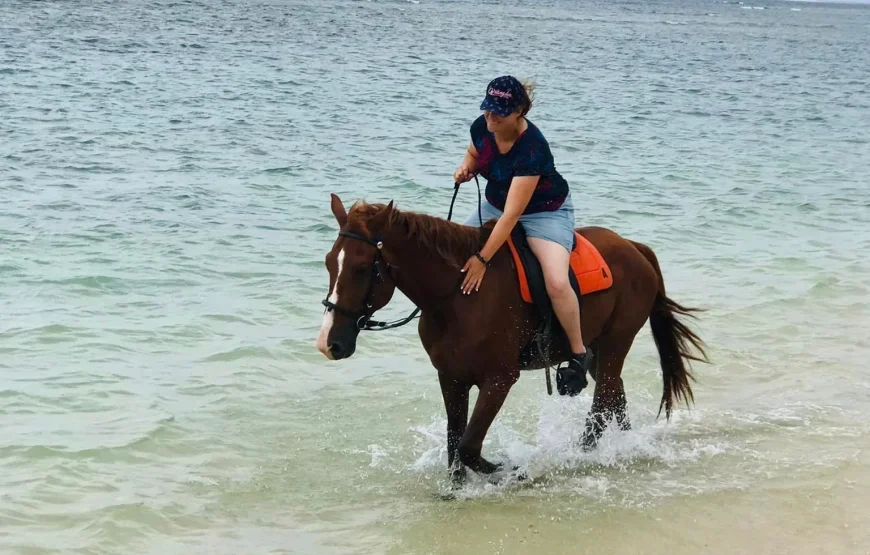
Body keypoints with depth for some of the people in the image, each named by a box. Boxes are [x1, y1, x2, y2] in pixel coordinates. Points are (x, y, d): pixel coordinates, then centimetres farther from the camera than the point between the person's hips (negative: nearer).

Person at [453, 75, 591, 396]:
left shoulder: (532, 148, -35)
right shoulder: (482, 127, -14)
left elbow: (512, 215, -38)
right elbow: (474, 155, 13)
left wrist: (482, 259, -40)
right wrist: (465, 168, -12)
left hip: (545, 212, -8)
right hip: (496, 204, 8)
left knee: (556, 282, -29)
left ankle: (579, 356, -10)